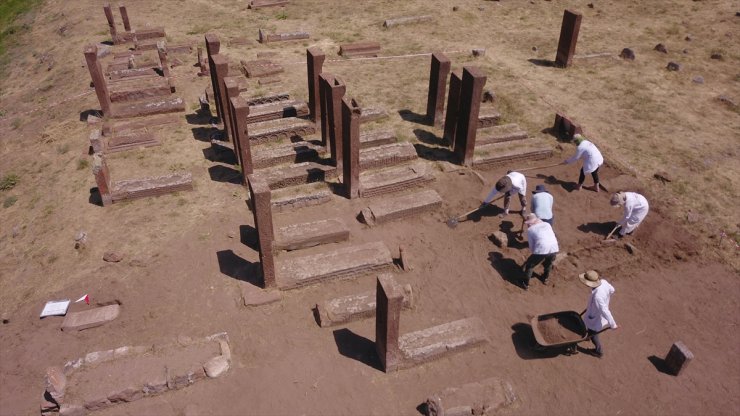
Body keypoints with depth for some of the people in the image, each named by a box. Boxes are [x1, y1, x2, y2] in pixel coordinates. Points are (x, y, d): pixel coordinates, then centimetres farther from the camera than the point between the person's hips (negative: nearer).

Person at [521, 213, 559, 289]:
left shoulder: (530, 230, 14)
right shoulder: (547, 224, 25)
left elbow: (531, 246, 14)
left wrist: (535, 252, 32)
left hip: (541, 249, -4)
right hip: (554, 248, 4)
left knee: (529, 265, 19)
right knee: (548, 263, 36)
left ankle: (526, 284, 26)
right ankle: (545, 279, 53)